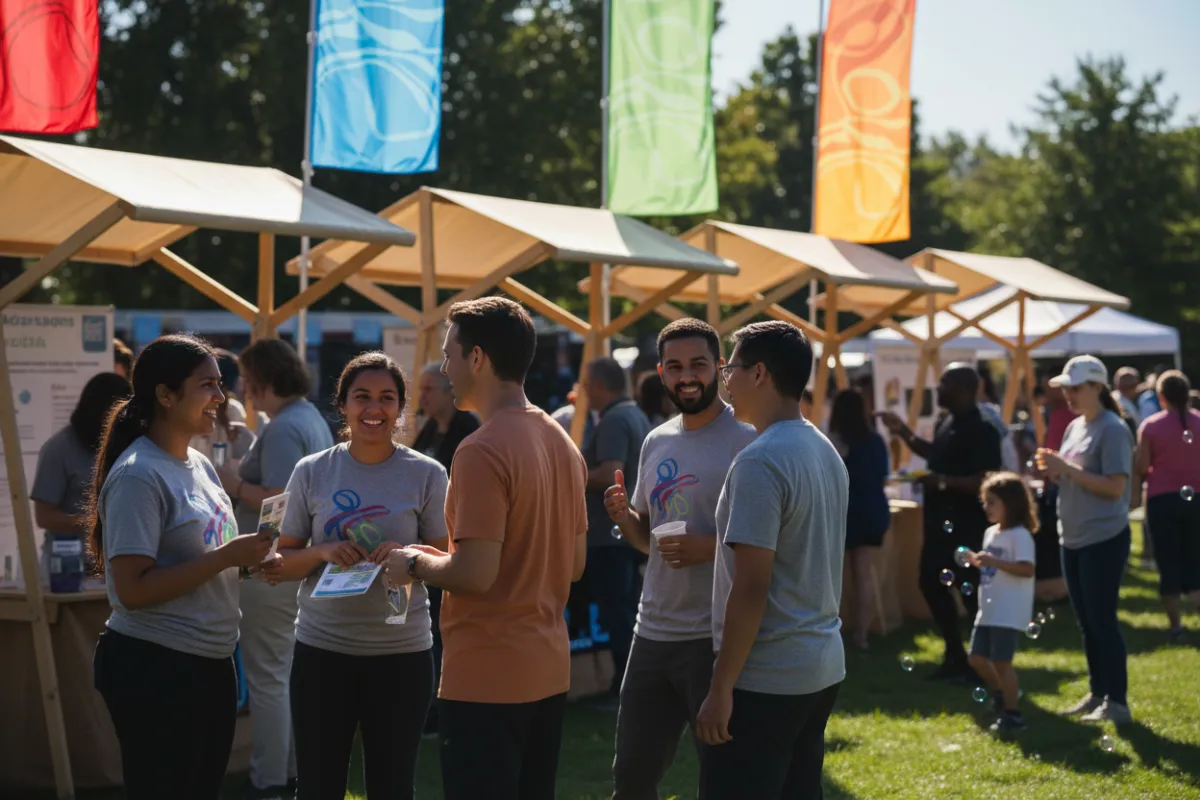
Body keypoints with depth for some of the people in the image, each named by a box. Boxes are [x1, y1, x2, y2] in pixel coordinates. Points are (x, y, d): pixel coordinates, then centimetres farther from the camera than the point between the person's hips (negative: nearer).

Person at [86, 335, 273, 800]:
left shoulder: (199, 465, 10)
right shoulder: (138, 476, -16)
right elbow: (132, 589, -22)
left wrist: (247, 556, 2)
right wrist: (225, 558, -20)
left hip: (211, 663, 9)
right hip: (153, 669, -9)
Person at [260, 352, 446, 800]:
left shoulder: (426, 475, -1)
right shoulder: (312, 472, 2)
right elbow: (284, 563, 6)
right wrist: (323, 552, -14)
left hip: (402, 652, -1)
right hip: (321, 650, 1)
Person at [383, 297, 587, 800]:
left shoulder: (482, 451, -18)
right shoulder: (562, 443, 9)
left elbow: (476, 573, -23)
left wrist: (415, 564, -4)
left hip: (486, 679, -8)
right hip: (549, 671, 8)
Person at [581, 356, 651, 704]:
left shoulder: (613, 420, -17)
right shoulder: (637, 416, 15)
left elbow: (610, 474, -27)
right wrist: (582, 472, 20)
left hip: (611, 531, -10)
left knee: (617, 612, -5)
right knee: (628, 609, 14)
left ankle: (625, 689, -3)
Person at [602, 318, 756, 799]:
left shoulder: (746, 439, -11)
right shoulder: (657, 442, 11)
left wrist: (709, 548, -25)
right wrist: (623, 516, -1)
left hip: (715, 639, -7)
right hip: (653, 632, 7)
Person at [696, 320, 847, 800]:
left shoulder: (760, 462, -17)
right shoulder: (825, 452, 11)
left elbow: (751, 587, -20)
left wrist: (721, 688, -16)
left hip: (765, 677, -9)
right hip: (822, 668, 9)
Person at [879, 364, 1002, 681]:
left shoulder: (981, 430, -20)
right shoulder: (948, 423, 9)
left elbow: (987, 482, -27)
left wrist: (942, 481, -28)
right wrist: (903, 433, 18)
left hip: (967, 527, -11)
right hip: (941, 523, 11)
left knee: (972, 593, -2)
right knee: (931, 584, 15)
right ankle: (955, 656, 26)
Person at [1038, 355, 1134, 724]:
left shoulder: (1112, 430, -13)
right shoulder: (1074, 427, 12)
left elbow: (1115, 486, -20)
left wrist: (1067, 469, -22)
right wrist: (1054, 470, -2)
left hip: (1104, 539, -9)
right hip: (1072, 539, 9)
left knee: (1102, 620, -7)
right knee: (1085, 621, 13)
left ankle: (1117, 701, -1)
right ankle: (1097, 693, 22)